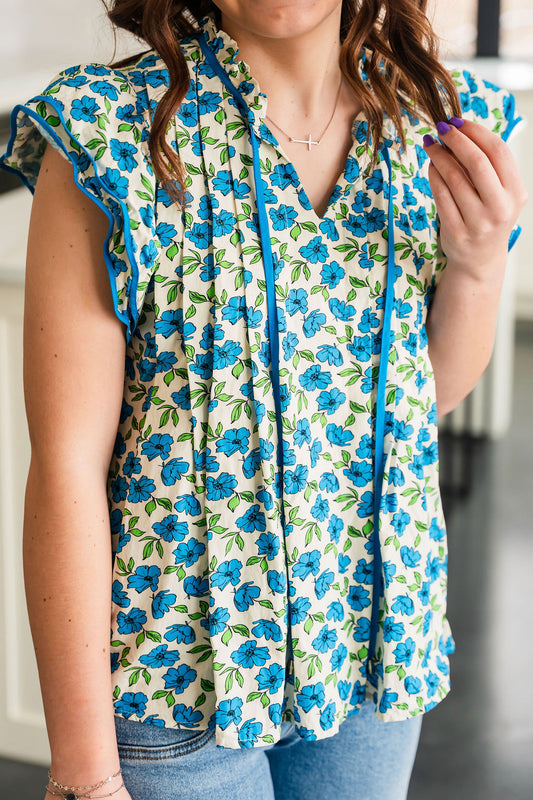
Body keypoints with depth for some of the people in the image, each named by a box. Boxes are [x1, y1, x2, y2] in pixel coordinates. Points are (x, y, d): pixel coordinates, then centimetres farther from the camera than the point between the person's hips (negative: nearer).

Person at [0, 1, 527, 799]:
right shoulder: (112, 132, -17)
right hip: (178, 664, -4)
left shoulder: (434, 121, -3)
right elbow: (66, 463, -17)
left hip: (378, 637, 5)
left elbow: (437, 393, 8)